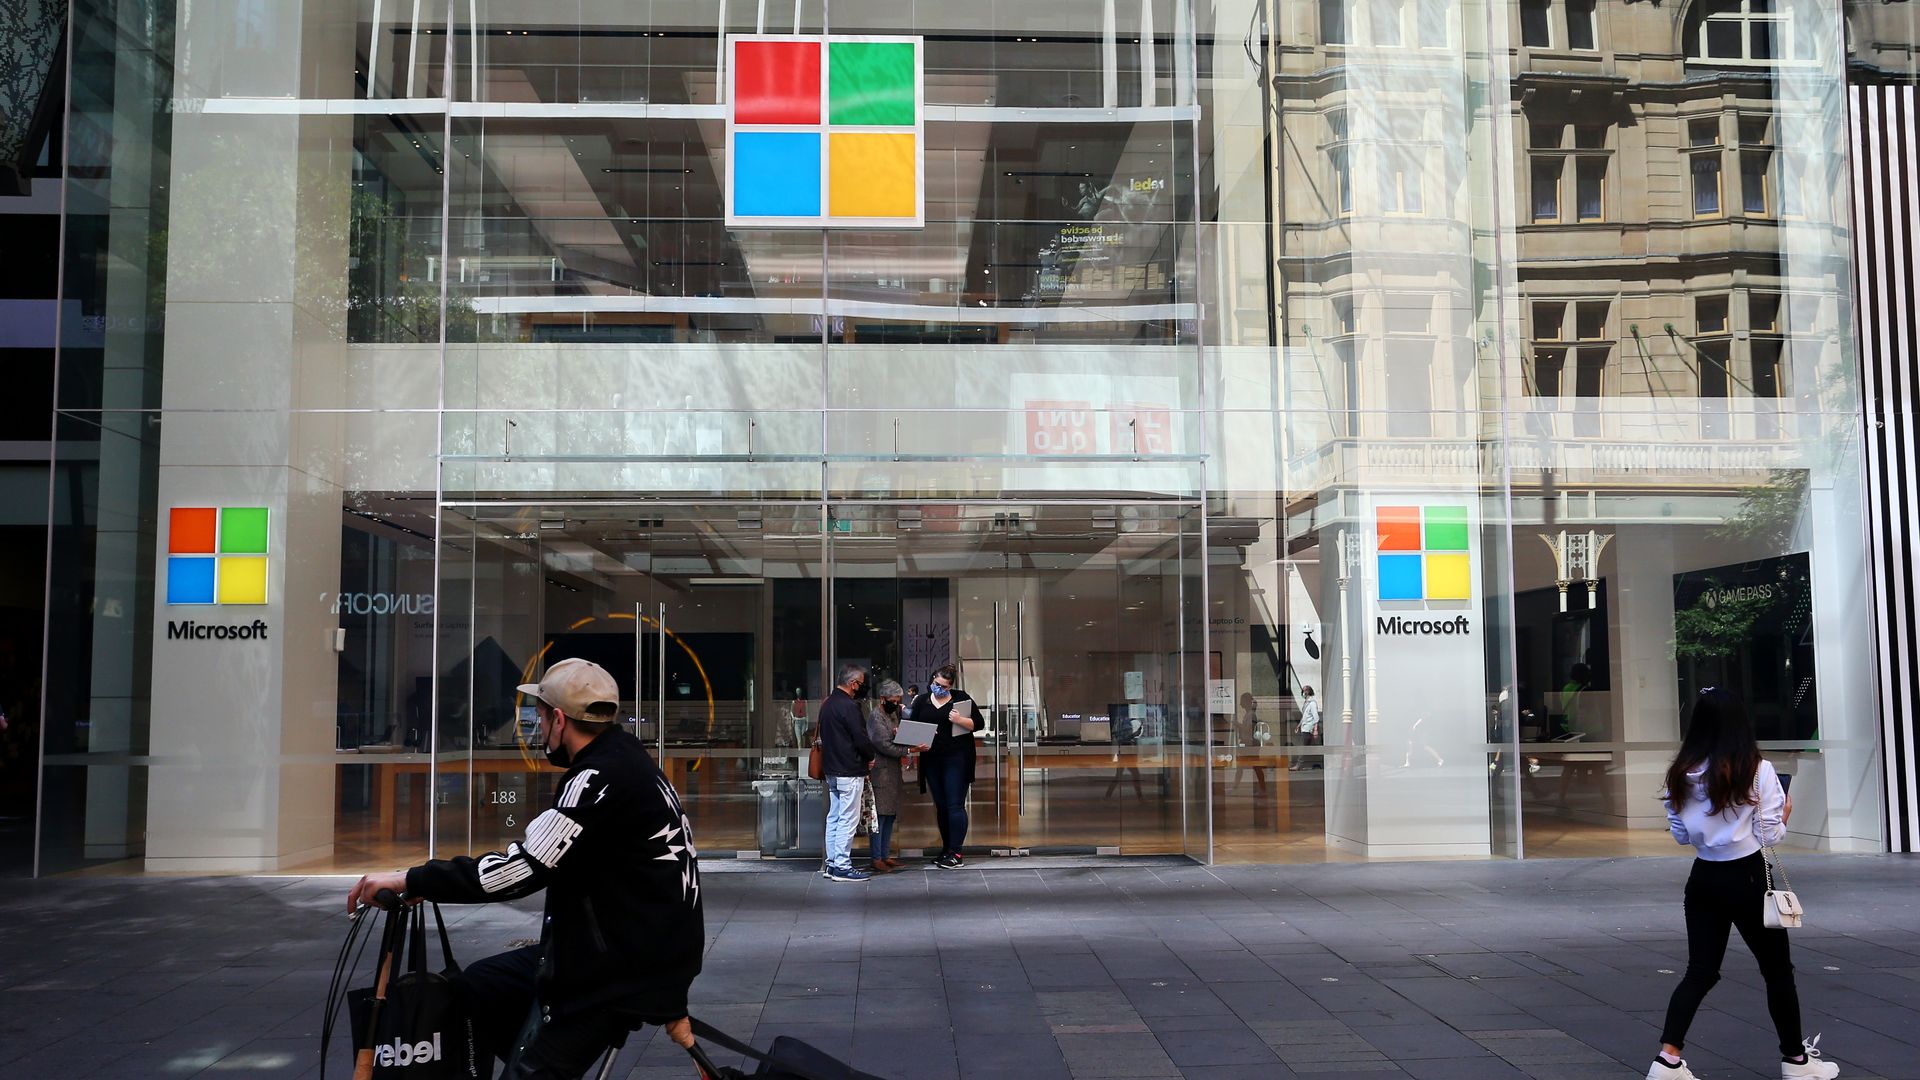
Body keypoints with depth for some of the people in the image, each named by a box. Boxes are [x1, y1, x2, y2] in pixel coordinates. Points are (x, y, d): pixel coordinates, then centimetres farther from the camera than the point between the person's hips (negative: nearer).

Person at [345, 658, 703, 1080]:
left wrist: (411, 880, -18)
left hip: (622, 966, -9)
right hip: (620, 944, 9)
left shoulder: (603, 777, -21)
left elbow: (524, 868, -24)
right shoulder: (621, 760, 10)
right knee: (477, 988, 13)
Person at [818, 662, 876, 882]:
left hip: (831, 770, 10)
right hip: (849, 771, -10)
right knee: (848, 820, -5)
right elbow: (861, 738, -19)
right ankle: (842, 866, -4)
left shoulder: (827, 703, 12)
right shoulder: (848, 706, -18)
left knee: (834, 817, 14)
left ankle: (831, 863, 18)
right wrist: (870, 756, 1)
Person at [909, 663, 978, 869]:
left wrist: (959, 720, -19)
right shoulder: (922, 701, 11)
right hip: (931, 760, 4)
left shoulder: (960, 698, 2)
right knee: (941, 806, 11)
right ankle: (946, 849, 20)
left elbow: (977, 723, -1)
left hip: (956, 759, -4)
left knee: (955, 805, -7)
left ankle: (956, 853, -5)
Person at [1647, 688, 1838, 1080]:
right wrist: (1784, 814, 9)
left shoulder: (1682, 773, -2)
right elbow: (1771, 834, -10)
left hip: (1703, 878, 4)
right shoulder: (1756, 770, -14)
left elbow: (1680, 833, 5)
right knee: (1777, 970, 14)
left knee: (1700, 970, 9)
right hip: (1746, 878, -4)